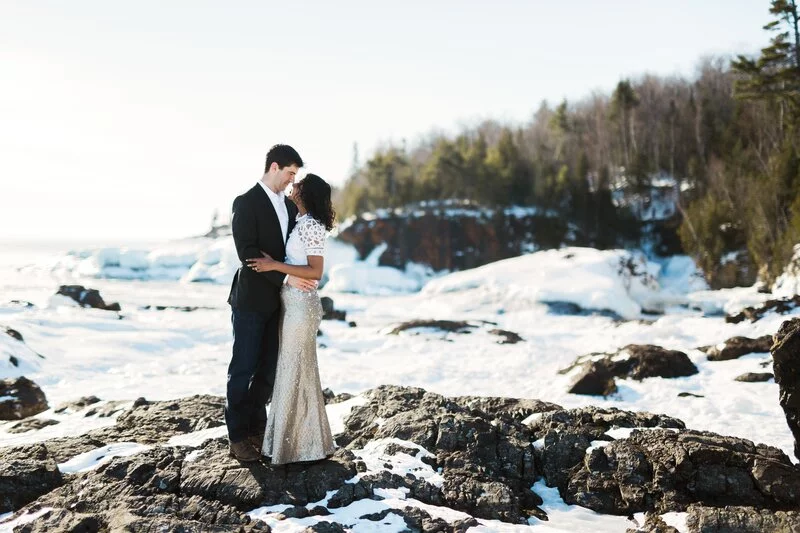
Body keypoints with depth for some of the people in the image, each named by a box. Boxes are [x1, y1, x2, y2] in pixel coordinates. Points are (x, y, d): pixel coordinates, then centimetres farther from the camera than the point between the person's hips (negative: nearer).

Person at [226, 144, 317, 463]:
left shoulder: (288, 205, 13)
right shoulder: (246, 203, -11)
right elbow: (247, 252, -19)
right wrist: (285, 278, -21)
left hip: (277, 301, 7)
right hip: (251, 299, -7)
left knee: (268, 368, 10)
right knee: (243, 368, 1)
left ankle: (256, 427, 22)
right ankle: (237, 437, 11)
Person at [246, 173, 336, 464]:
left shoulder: (311, 225, -15)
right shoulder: (300, 222, 12)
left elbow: (316, 271, -20)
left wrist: (274, 265, -21)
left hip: (301, 305, -9)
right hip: (291, 303, 9)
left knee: (296, 371, 0)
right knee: (293, 370, 15)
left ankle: (302, 445, 11)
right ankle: (293, 437, 25)